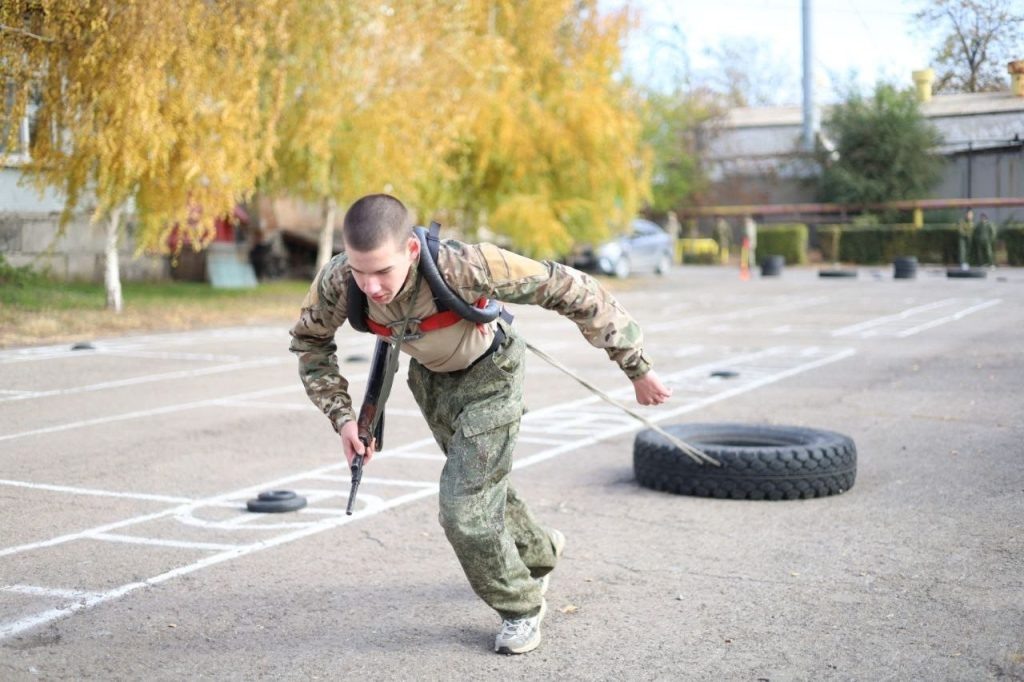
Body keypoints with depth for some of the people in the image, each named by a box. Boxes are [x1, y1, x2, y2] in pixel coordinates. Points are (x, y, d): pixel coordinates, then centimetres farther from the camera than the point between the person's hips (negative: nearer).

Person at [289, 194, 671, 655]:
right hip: (430, 375, 5)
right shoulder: (337, 281, -31)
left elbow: (572, 290, -33)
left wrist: (636, 367, -26)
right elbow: (308, 342, -7)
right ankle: (537, 553, 54)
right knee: (481, 481, 24)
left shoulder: (463, 265, -43)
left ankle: (521, 606, 15)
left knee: (464, 506, -13)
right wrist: (343, 417, -18)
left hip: (487, 372, -5)